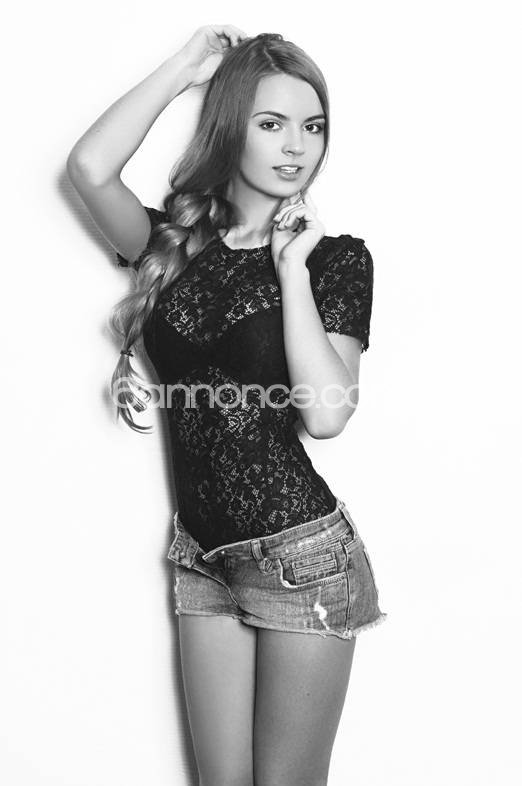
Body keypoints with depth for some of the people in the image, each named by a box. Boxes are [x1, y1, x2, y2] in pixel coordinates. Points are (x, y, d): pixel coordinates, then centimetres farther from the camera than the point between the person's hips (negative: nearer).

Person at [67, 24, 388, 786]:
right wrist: (184, 66, -4)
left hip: (301, 556, -3)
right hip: (203, 558, 3)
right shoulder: (176, 244, 5)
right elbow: (90, 167, -15)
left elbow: (326, 412, -17)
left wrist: (292, 266, -14)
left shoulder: (337, 256, -3)